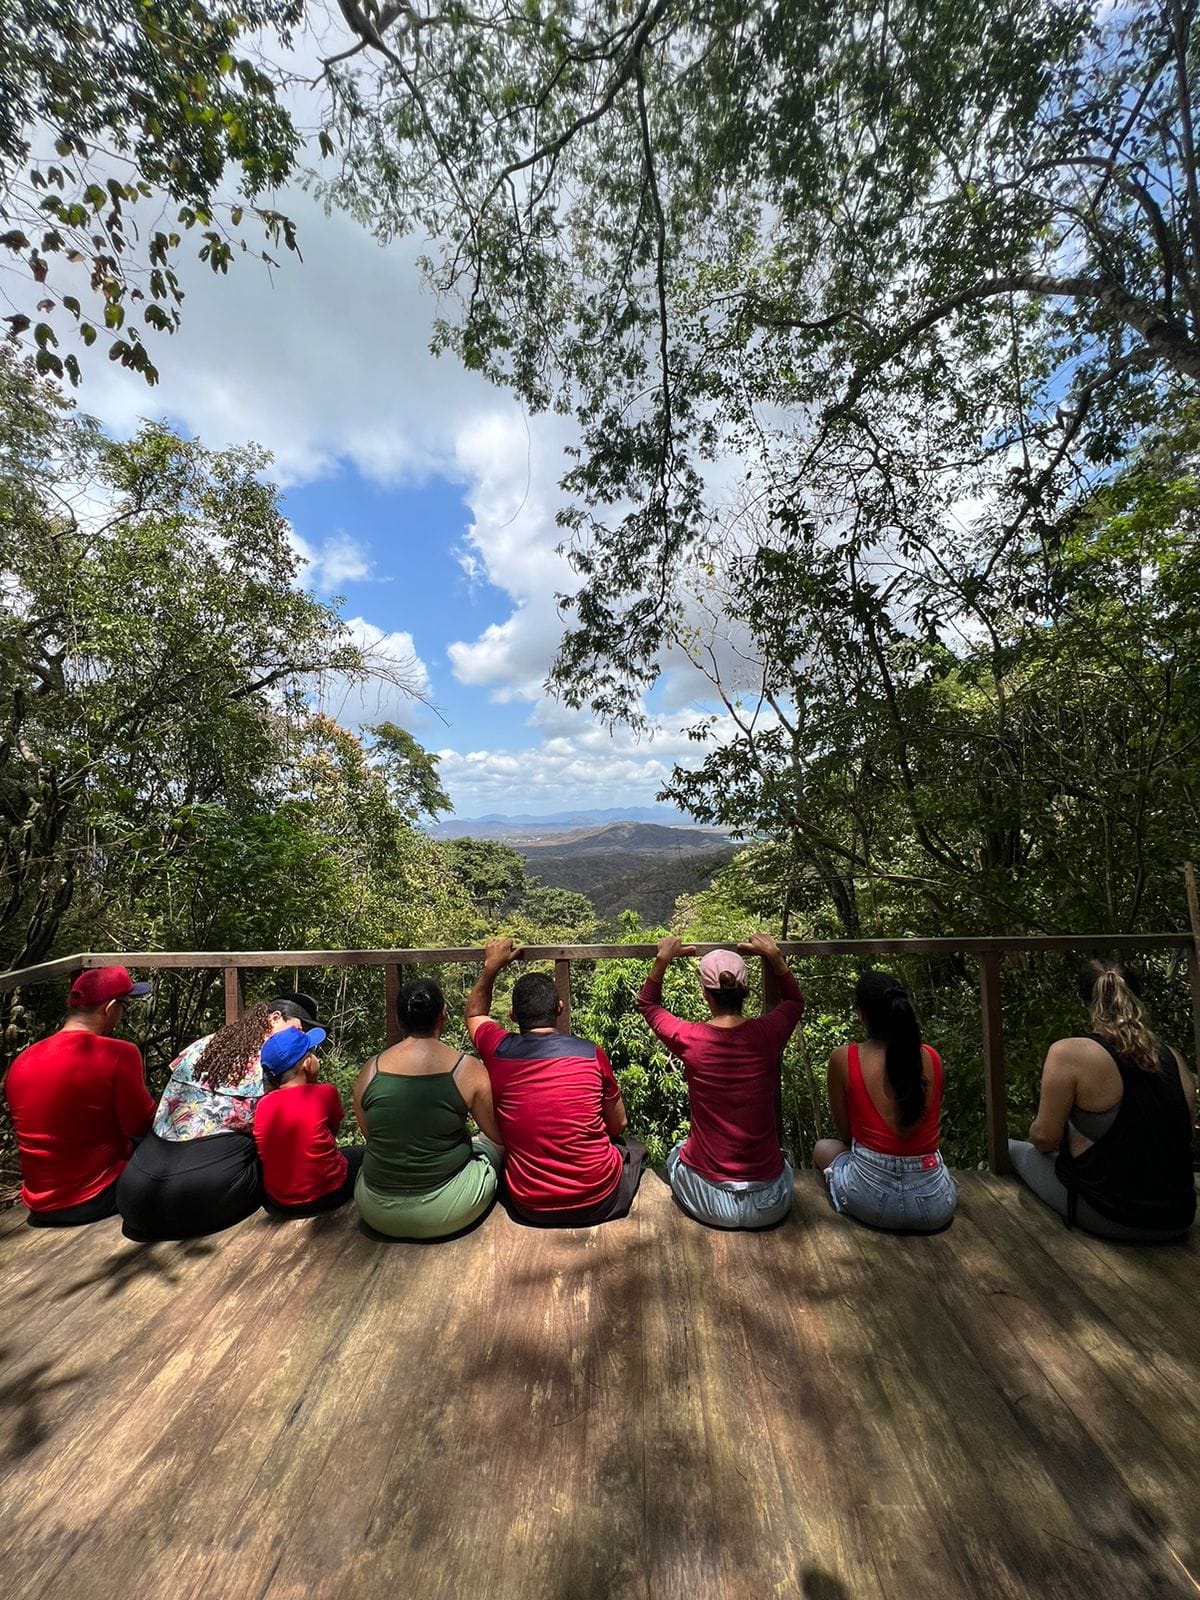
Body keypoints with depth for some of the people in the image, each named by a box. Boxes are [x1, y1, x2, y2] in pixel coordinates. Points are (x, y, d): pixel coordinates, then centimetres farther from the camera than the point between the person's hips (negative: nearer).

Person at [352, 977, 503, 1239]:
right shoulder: (467, 1068, -17)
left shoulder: (371, 1069, -8)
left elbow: (370, 1136, 8)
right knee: (491, 1143, 24)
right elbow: (498, 1134, -4)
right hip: (447, 1215, -3)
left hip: (377, 1215, 4)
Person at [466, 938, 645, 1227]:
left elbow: (475, 1014, 14)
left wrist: (491, 966, 16)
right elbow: (618, 1125, 3)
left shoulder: (497, 1051, -11)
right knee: (634, 1149, 29)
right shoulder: (591, 1053, -14)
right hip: (598, 1202, -1)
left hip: (529, 1208, 1)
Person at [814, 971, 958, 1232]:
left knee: (823, 1148, 29)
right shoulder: (931, 1057, -4)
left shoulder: (843, 1058, -14)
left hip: (873, 1201, -4)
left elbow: (846, 1134, -1)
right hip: (935, 1209, 4)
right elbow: (928, 1125, 12)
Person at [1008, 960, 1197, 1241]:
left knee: (1012, 1149, 18)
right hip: (1177, 1220, 6)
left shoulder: (1068, 1053, -19)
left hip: (1108, 1216, -5)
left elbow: (1045, 1138, -14)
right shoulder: (1174, 1058, -2)